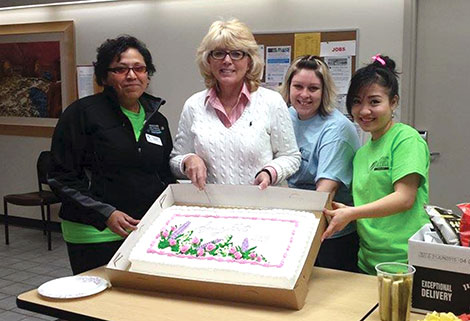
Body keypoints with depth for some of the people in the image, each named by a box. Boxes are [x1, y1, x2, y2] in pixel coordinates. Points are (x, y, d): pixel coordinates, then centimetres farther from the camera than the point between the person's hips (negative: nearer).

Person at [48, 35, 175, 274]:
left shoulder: (157, 120, 12)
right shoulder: (83, 113, -4)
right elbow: (61, 178, -8)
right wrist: (106, 214, -17)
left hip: (149, 234, 5)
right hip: (95, 237, -4)